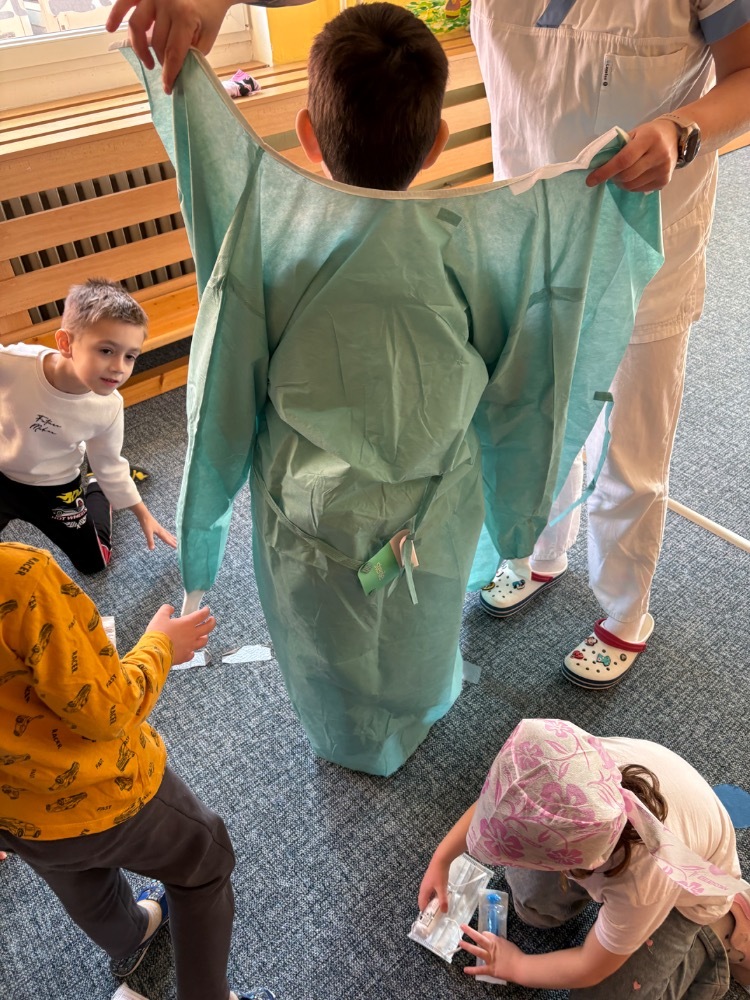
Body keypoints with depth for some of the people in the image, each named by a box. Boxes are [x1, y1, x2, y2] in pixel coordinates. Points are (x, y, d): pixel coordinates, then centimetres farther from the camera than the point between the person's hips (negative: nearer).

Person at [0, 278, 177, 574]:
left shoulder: (109, 407, -24)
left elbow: (109, 463, -5)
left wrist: (143, 514, 2)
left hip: (54, 486, 1)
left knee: (94, 563, 13)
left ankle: (95, 489, 35)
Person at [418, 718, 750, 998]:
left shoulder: (645, 878, -45)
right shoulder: (576, 768, -38)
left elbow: (589, 968, -22)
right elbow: (495, 800, -12)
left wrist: (515, 966, -5)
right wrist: (440, 861, -4)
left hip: (686, 886, -4)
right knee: (529, 896, -10)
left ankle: (714, 940, 9)